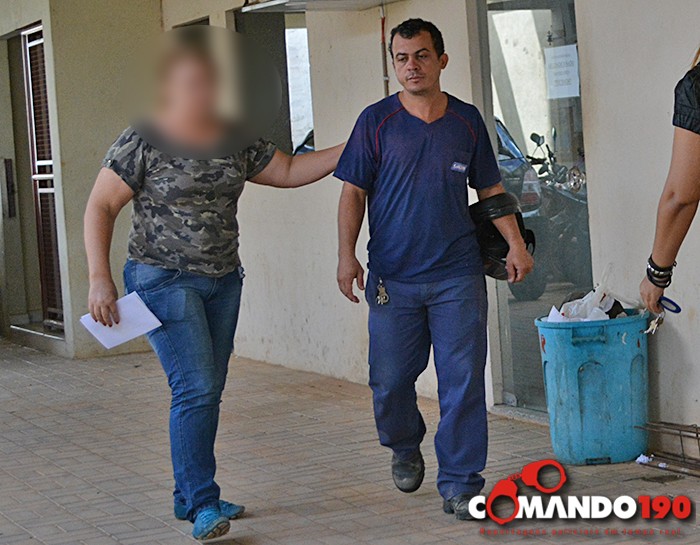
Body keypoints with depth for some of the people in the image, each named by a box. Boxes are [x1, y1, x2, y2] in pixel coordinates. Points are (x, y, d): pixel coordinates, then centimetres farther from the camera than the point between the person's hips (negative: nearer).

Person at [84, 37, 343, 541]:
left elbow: (290, 171, 15)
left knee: (208, 391, 9)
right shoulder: (142, 143, -10)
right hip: (164, 280, -6)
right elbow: (101, 207, -9)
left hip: (223, 280, 6)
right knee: (196, 389, -14)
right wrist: (100, 279, -16)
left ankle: (191, 497, 20)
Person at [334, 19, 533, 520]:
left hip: (458, 276, 1)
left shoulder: (467, 120, 8)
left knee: (463, 382, -3)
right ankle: (405, 448, 34)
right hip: (393, 277, -1)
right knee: (390, 380, 3)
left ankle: (460, 485, 7)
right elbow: (354, 192, 2)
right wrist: (347, 254, -8)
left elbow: (491, 188, 16)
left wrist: (515, 244, 7)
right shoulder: (376, 121, 2)